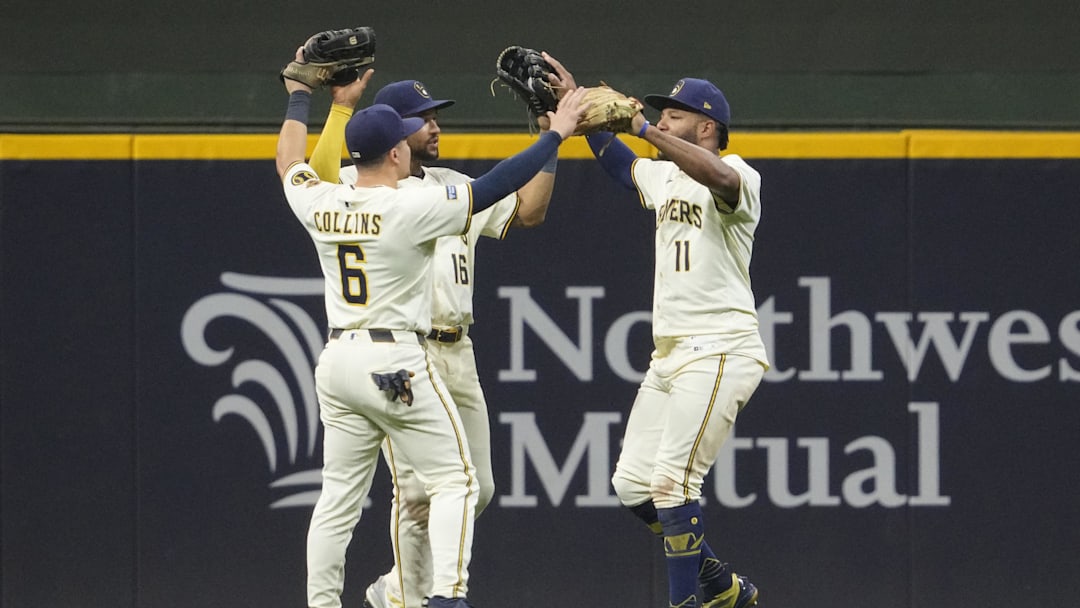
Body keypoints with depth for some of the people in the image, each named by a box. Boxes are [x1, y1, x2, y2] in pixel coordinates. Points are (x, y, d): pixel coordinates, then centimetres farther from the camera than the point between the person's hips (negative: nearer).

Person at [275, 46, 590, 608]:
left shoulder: (320, 204, 2)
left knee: (339, 496, 11)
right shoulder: (409, 209, -14)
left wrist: (300, 96, 37)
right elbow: (494, 187, -13)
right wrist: (554, 136, -4)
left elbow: (289, 164, 23)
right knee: (452, 479, 1)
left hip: (337, 361, 6)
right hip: (398, 363, -6)